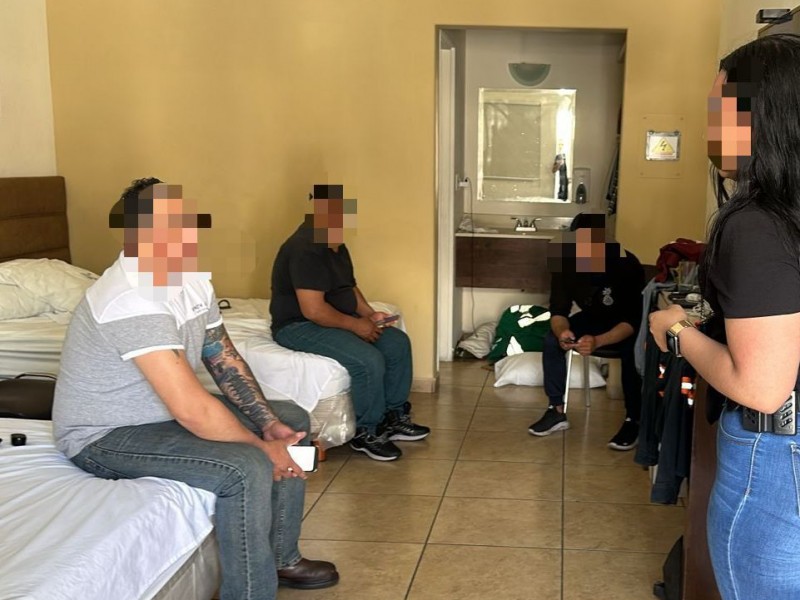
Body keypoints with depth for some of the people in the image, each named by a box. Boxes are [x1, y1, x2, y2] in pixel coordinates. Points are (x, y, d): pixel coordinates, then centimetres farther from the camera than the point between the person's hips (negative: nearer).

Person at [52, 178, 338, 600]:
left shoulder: (192, 278, -2)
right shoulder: (132, 300, -32)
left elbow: (224, 360, 4)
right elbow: (191, 410, -35)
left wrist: (270, 425, -7)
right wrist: (261, 448, -22)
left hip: (167, 409, 10)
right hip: (106, 435, -10)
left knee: (292, 420, 9)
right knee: (246, 470, -28)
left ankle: (281, 558, 21)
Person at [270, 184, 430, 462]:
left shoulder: (336, 244, 8)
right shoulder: (305, 248, -25)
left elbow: (349, 286, 20)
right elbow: (313, 310, -29)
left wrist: (369, 314, 2)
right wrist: (356, 325, -20)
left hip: (335, 321, 10)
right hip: (299, 326, -10)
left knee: (398, 342, 0)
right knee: (369, 360, -27)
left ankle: (394, 417, 11)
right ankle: (365, 433, -8)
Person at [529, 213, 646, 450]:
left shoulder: (627, 265, -32)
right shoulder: (565, 262, -20)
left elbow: (633, 320, -31)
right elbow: (558, 310, -16)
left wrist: (598, 341, -48)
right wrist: (561, 331, -40)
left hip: (625, 327, -4)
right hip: (592, 319, 4)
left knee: (631, 352, -34)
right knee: (551, 340, -19)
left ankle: (633, 420, -17)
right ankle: (556, 411, -7)